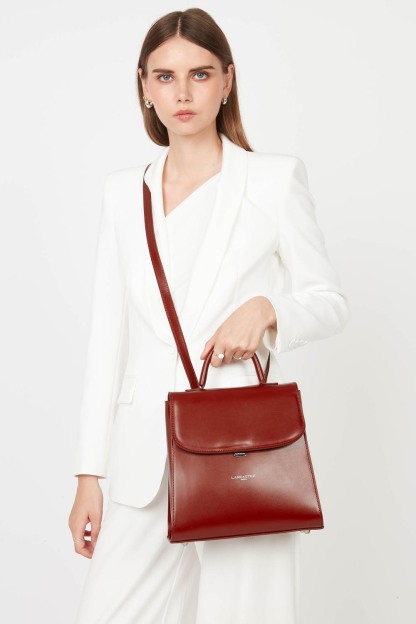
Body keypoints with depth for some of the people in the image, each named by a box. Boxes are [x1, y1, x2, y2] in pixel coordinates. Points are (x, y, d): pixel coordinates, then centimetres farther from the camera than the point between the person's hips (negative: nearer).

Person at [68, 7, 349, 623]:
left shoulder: (276, 177, 1)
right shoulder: (124, 191, 11)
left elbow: (330, 301, 7)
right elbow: (108, 334, 10)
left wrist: (265, 307, -16)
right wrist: (90, 474, 6)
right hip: (144, 456, 3)